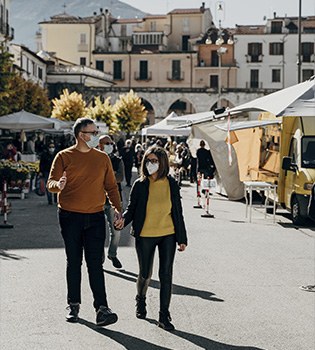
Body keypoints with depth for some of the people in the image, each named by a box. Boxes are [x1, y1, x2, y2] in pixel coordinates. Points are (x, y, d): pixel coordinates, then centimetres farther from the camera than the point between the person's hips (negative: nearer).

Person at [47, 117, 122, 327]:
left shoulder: (102, 158, 8)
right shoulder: (64, 157, 0)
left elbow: (111, 185, 12)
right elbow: (51, 182, -4)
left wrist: (118, 208, 0)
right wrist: (58, 185, -28)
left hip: (95, 217, 1)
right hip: (70, 217, -1)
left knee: (95, 263, -4)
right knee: (74, 262, 9)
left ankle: (102, 308, -7)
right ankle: (74, 305, 20)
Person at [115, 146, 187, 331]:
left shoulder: (171, 184, 1)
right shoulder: (140, 185, -3)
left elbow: (178, 212, 6)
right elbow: (132, 208, 2)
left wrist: (182, 238, 5)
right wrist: (124, 219, -21)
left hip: (168, 235, 1)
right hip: (145, 236, 0)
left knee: (166, 275, -2)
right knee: (145, 274, 10)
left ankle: (164, 315, 6)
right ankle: (141, 301, 41)